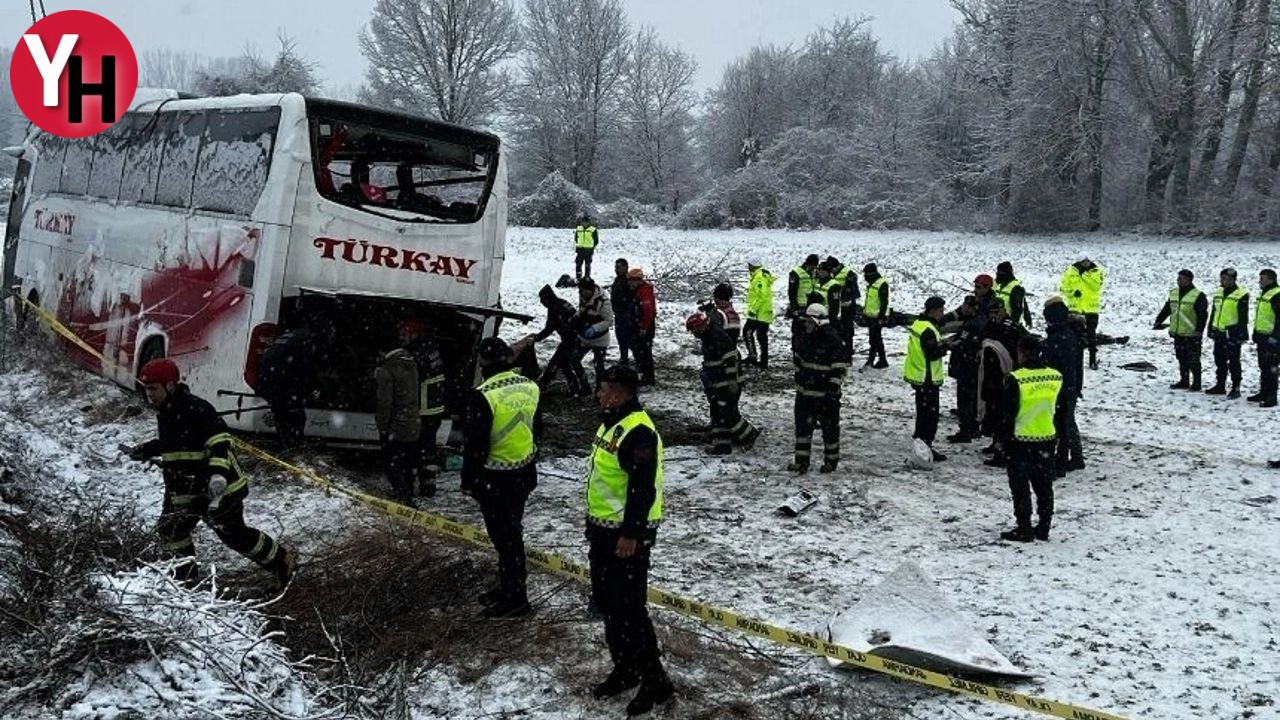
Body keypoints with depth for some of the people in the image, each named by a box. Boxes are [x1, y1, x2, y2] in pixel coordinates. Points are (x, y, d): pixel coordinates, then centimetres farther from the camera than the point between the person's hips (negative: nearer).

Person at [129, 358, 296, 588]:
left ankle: (283, 561, 16)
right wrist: (145, 450, 21)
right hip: (188, 489, 9)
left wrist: (218, 474, -40)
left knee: (234, 534, -1)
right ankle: (185, 573, 28)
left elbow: (219, 442, -29)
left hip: (218, 486, -9)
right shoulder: (164, 413, 8)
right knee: (169, 527, 10)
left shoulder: (196, 408, -23)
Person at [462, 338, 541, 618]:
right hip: (524, 474, 7)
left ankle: (515, 599, 12)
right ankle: (508, 587, 33)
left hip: (495, 479, -7)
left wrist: (468, 480, -5)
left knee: (504, 536, 3)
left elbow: (476, 445, -17)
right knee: (512, 532, 20)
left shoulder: (483, 397, -22)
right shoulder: (530, 387, 0)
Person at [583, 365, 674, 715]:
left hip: (628, 534, -10)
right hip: (603, 529, 10)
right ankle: (625, 667, 31)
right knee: (606, 602, 17)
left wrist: (631, 534, -26)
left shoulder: (638, 431, -21)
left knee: (629, 607, -6)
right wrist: (595, 522, 24)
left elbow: (643, 489, -25)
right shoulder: (611, 423, 11)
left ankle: (655, 681, 5)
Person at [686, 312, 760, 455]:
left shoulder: (718, 337, -20)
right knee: (717, 413, 9)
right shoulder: (707, 338, 12)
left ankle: (749, 435, 7)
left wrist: (733, 381, -24)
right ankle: (721, 444, 13)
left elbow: (731, 360, -24)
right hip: (718, 384, 10)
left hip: (729, 383, -10)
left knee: (728, 413, -10)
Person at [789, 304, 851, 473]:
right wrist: (799, 382, 18)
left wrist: (833, 390, -17)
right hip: (805, 393, 7)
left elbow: (840, 369, -16)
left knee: (829, 428, 8)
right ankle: (802, 461, 15)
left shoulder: (834, 342, -17)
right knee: (802, 426, 8)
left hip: (826, 395, -7)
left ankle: (831, 461, 22)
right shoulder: (807, 339, 6)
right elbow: (799, 362, 19)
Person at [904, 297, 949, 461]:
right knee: (930, 414, -4)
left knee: (922, 413, 18)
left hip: (918, 376, 10)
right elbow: (932, 354, -23)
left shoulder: (918, 324, 10)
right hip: (928, 379, -10)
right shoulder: (928, 330, -21)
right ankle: (925, 448, -2)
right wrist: (947, 346, -12)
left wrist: (941, 344, 7)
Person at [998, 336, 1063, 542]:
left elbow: (1010, 413, -11)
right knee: (1044, 486, 14)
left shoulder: (1016, 379, -16)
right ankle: (1043, 527, 20)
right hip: (1047, 439, 5)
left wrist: (1005, 437, -2)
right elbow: (1058, 409, 11)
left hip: (1022, 440, -5)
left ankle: (1024, 529, 4)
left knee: (1020, 486, 3)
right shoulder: (1056, 376, 1)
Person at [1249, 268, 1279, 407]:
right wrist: (1256, 334, 25)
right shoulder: (1263, 294, 17)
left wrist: (1275, 335, -21)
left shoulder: (1276, 295, -13)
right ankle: (1264, 393, 24)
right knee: (1263, 367, 15)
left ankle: (1271, 397, -4)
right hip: (1262, 337, 10)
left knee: (1271, 367, -7)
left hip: (1271, 338, -10)